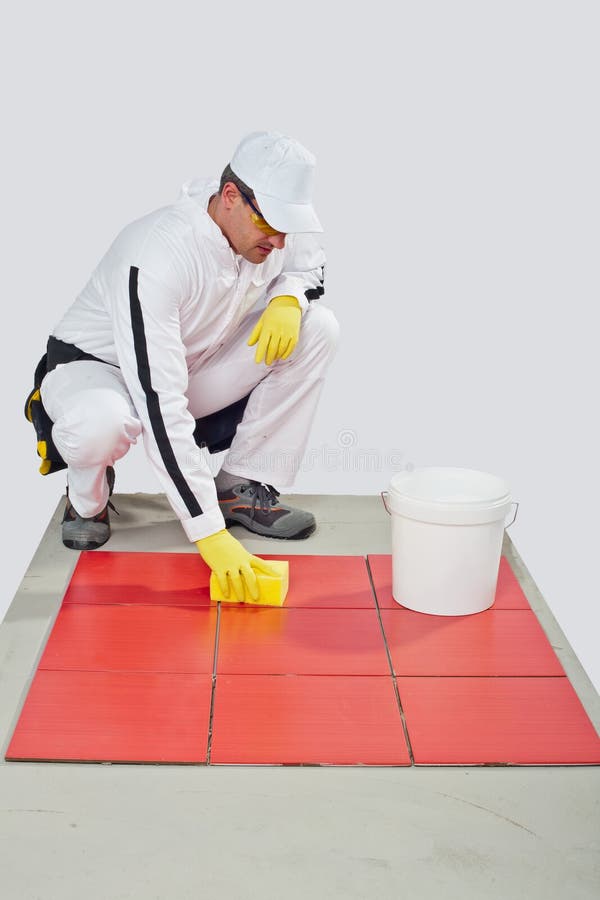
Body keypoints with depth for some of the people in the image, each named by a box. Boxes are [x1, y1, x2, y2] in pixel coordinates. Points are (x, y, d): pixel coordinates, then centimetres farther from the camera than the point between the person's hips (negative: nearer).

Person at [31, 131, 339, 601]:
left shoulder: (270, 221, -17)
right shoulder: (157, 255, -37)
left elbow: (311, 263, 9)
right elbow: (159, 408, -41)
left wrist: (288, 297, -19)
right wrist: (209, 533, -44)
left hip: (195, 368, 7)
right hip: (96, 368, -6)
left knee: (318, 328, -12)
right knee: (100, 424, -43)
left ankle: (243, 488, -4)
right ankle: (89, 495, -4)